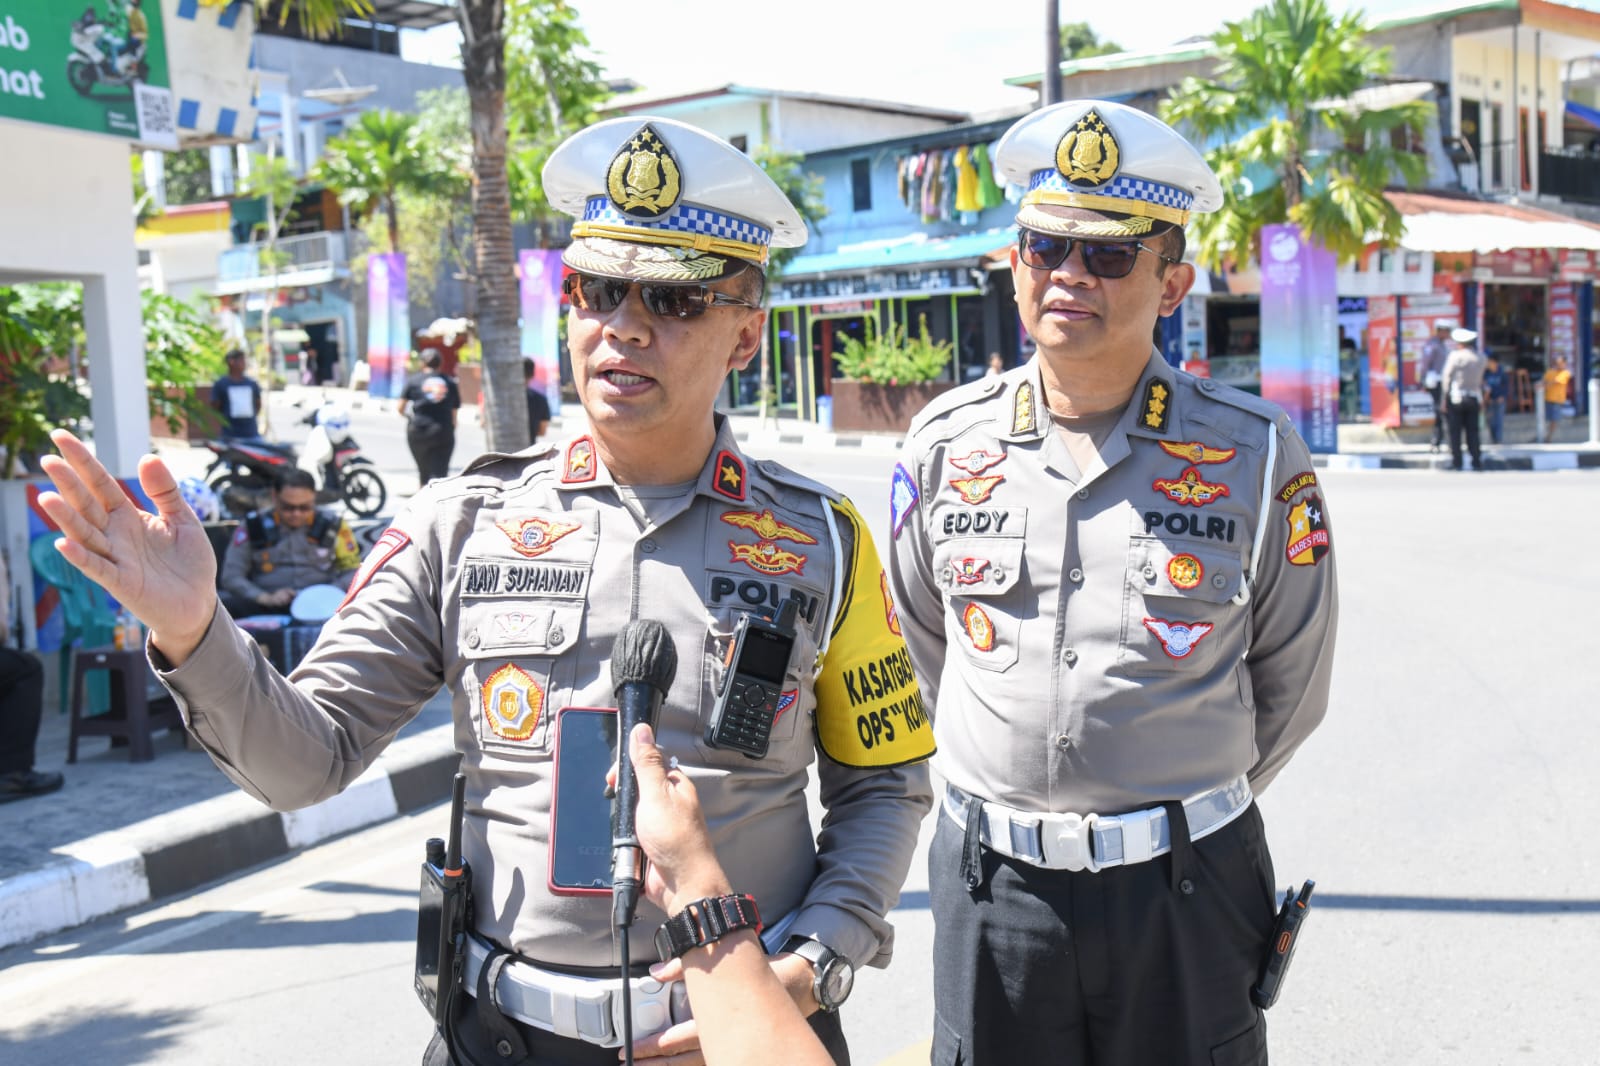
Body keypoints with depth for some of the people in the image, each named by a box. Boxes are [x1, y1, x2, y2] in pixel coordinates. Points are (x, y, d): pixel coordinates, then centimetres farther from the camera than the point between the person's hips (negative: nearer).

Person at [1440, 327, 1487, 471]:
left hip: (1456, 398, -4)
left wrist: (1445, 397, -1)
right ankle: (1476, 462, 5)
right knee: (1472, 431, 8)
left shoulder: (1455, 355, -9)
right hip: (1474, 398, 4)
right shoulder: (1479, 358, 2)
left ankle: (1456, 462, -1)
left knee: (1455, 431, 1)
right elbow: (1480, 380, 7)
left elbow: (1446, 377, -7)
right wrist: (1481, 399, 16)